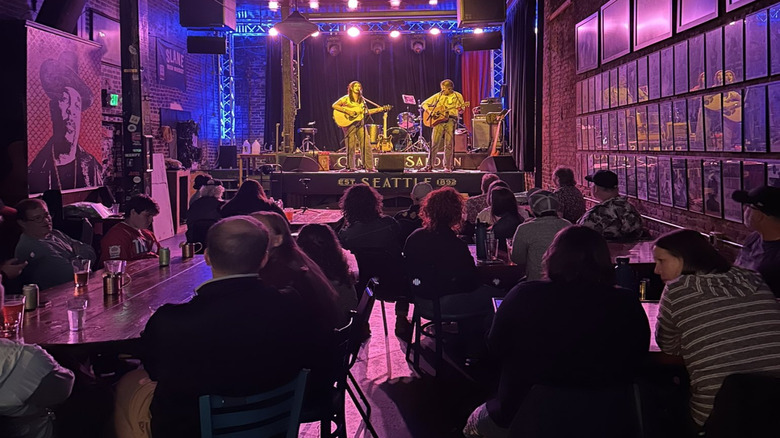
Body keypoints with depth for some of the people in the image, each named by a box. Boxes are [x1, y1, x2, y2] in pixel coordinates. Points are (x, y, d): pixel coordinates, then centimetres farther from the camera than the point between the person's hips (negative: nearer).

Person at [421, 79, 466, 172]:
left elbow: (461, 109, 4)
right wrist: (430, 111, -5)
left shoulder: (457, 96, 5)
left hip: (450, 120, -1)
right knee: (434, 143, -2)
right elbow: (425, 103, 12)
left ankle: (447, 166, 6)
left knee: (449, 144, -2)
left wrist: (459, 109, -19)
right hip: (438, 120, 2)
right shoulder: (438, 96, 9)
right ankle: (430, 166, 2)